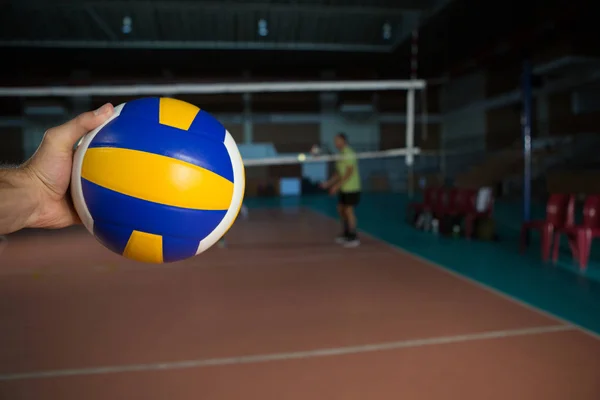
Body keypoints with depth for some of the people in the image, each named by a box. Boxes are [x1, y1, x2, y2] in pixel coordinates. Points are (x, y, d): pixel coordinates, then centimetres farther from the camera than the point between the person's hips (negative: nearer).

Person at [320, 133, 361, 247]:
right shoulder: (341, 155, 12)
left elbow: (349, 173, -20)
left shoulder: (349, 154, -15)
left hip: (351, 188, -9)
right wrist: (328, 183, 11)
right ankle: (346, 234, 24)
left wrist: (337, 185, -20)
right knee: (341, 209, 12)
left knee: (349, 211, -6)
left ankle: (353, 238, 2)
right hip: (343, 188, 9)